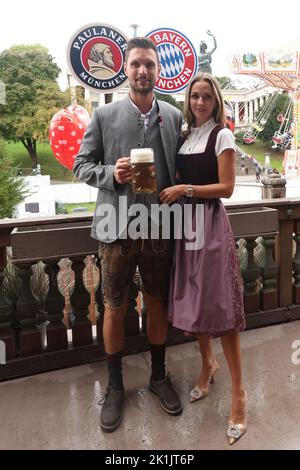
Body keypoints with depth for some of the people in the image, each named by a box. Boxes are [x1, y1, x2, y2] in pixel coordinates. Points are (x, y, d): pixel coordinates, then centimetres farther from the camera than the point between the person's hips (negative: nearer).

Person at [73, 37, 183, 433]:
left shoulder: (175, 117, 6)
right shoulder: (104, 116, 1)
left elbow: (182, 168, 8)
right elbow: (81, 165, 3)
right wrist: (111, 174, -18)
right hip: (118, 228, -1)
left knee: (158, 303, 13)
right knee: (114, 308, 9)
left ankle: (159, 376, 34)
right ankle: (115, 386, 28)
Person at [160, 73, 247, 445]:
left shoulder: (222, 135, -3)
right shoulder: (184, 136, 14)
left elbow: (226, 187, -10)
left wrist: (186, 189, -15)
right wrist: (172, 191, -2)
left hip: (210, 222, -6)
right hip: (185, 220, 6)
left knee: (219, 301, -7)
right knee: (193, 297, 11)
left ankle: (238, 392, 4)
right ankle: (207, 364, 32)